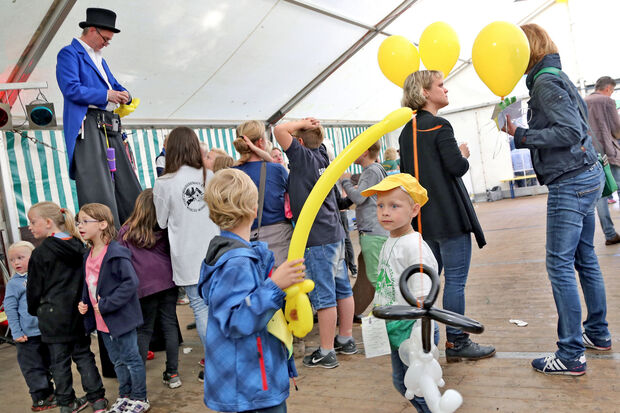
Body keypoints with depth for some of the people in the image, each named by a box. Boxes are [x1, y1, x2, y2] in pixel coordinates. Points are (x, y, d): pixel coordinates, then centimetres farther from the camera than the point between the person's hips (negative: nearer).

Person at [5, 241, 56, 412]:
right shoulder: (13, 283, -8)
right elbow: (10, 309, -8)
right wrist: (16, 333, -11)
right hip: (28, 335, -4)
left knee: (47, 364, 17)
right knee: (33, 368, 5)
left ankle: (49, 394, 32)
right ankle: (40, 399, 17)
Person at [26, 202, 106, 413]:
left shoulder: (41, 253, -12)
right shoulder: (79, 247, 3)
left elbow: (34, 289, -5)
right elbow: (87, 279, 11)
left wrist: (34, 310, 12)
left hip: (54, 317, -5)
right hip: (79, 314, 5)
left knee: (59, 361, 8)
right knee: (83, 355, 13)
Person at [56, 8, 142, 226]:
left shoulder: (99, 59, 27)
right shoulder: (69, 53, 1)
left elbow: (115, 85, 32)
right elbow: (71, 89, -12)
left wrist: (123, 94, 8)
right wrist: (107, 95, -11)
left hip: (110, 128, 8)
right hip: (88, 125, -8)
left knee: (128, 186, 4)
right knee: (97, 188, -13)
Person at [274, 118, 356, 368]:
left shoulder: (303, 157, -12)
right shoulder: (322, 155, 9)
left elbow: (280, 129, -17)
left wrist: (303, 124, -5)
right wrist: (313, 127, 12)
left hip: (317, 239, -9)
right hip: (335, 234, 9)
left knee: (323, 296, -2)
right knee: (342, 289, 15)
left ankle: (326, 353, 8)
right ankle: (346, 340, 29)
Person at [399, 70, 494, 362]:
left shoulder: (407, 132, 12)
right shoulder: (439, 126, -12)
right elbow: (457, 167, -18)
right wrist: (463, 154, 3)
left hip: (424, 218, 8)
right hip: (450, 217, -8)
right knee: (456, 279, 0)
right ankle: (456, 343, 8)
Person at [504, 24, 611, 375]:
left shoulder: (545, 82, -13)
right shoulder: (557, 76, 16)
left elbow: (571, 131, -21)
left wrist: (521, 135, -16)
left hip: (570, 182, -10)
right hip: (587, 176, 10)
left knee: (560, 265, -7)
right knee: (585, 259, 17)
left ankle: (572, 355, 0)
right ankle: (598, 333, 30)